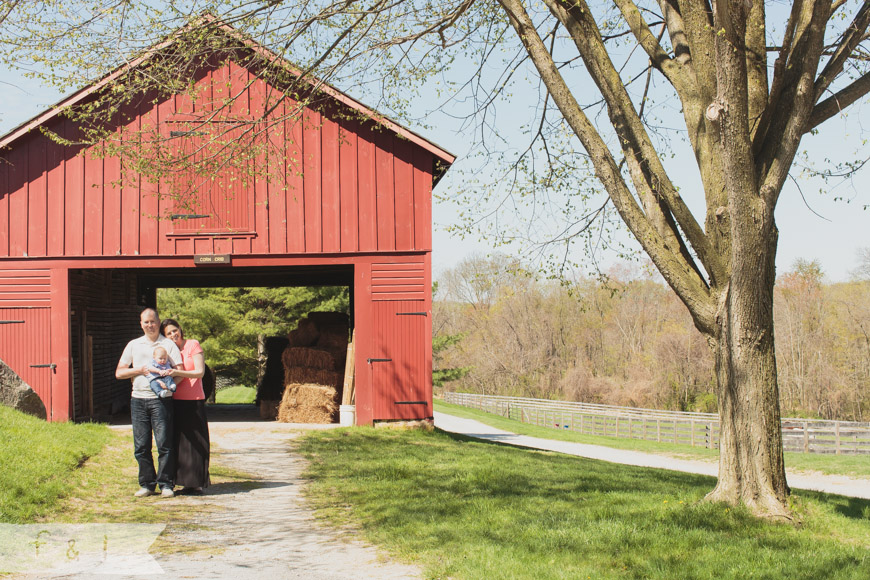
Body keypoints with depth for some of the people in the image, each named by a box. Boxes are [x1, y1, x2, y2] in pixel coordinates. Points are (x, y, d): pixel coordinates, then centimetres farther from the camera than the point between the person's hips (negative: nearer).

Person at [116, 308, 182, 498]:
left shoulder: (168, 344, 7)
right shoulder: (133, 345, 16)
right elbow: (119, 372, 13)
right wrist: (140, 370, -3)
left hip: (160, 399, -3)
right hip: (138, 399, 3)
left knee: (164, 443, -6)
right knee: (141, 446, 3)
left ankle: (166, 484, 1)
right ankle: (147, 484, 12)